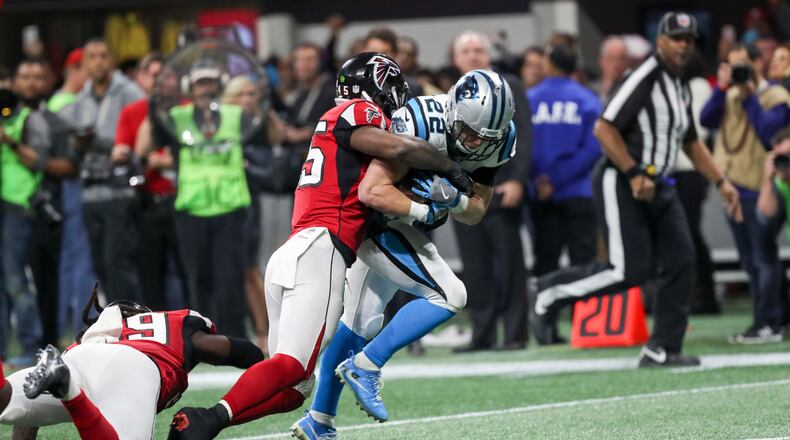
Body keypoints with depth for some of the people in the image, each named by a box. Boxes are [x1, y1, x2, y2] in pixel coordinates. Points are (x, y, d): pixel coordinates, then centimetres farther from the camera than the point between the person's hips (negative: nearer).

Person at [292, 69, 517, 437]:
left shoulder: (495, 140, -9)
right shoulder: (421, 124, -32)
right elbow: (374, 192, -32)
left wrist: (456, 200, -22)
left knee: (361, 322, 18)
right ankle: (365, 366, -9)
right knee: (448, 296, -18)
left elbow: (475, 213, -2)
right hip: (383, 223, -8)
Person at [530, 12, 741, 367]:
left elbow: (691, 143, 28)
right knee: (630, 270, -14)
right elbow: (604, 128, -19)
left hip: (657, 188, 9)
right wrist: (634, 175, -24)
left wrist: (721, 182, 21)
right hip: (620, 184, -9)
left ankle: (661, 350, 5)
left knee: (681, 261, -1)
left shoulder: (680, 88, 16)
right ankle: (548, 293, 4)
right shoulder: (644, 78, -13)